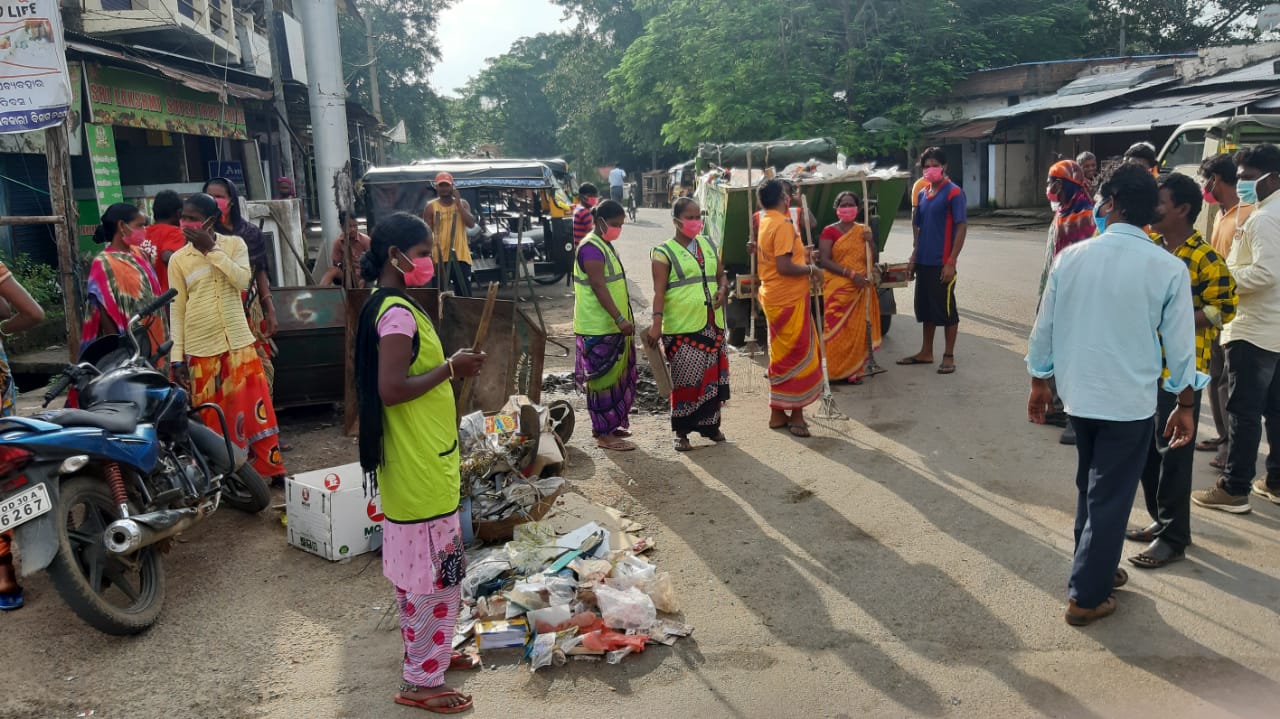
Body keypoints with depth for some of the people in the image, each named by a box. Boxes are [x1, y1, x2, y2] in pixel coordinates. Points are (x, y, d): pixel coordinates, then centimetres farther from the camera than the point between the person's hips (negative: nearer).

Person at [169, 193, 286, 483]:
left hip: (238, 341, 0)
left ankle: (274, 469, 13)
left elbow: (243, 280, -14)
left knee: (255, 405, 3)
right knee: (210, 413, 5)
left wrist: (212, 250, -16)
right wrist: (176, 357, -1)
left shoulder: (234, 244, 3)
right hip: (200, 347, 0)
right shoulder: (178, 259, 2)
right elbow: (177, 310, 2)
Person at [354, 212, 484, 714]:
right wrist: (450, 368, -18)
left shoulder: (390, 305, 11)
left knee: (415, 565, 21)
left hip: (414, 460, 11)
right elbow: (391, 389, -27)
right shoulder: (398, 313, -21)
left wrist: (449, 368, 5)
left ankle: (425, 652, 36)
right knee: (436, 570, -1)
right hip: (418, 465, -11)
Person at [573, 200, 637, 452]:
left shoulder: (605, 246, 15)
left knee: (617, 377, 16)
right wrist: (620, 319, -29)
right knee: (604, 379, -5)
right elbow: (599, 287, -24)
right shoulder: (591, 248, -16)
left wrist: (622, 319, 22)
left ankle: (609, 425, 26)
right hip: (599, 328, -10)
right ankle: (604, 434, 1)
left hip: (612, 327, 10)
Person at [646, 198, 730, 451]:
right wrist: (657, 323, -22)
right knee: (685, 379, -2)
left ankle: (710, 425, 24)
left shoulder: (709, 245, 13)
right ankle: (681, 433, 10)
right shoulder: (665, 252, -5)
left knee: (713, 376, 10)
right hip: (682, 327, -5)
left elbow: (721, 274, 21)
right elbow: (659, 291, -12)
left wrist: (723, 288, -2)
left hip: (712, 325, 6)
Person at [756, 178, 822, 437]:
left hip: (773, 298, 9)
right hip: (789, 299, -9)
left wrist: (801, 254, 16)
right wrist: (811, 269, -12)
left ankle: (778, 413, 23)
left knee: (781, 357, 16)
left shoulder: (764, 223, 11)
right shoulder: (783, 225, -18)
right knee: (800, 357, 0)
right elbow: (784, 267, -25)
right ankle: (796, 416, 6)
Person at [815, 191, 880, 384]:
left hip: (861, 289, 5)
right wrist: (851, 273, -17)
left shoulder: (863, 231, 13)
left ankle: (854, 370, 12)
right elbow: (824, 260, -11)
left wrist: (869, 242, -6)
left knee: (858, 330, 4)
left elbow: (872, 261, 12)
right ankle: (835, 370, 0)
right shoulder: (830, 232, -2)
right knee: (836, 329, -7)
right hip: (837, 290, -4)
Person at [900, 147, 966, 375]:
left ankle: (949, 356, 9)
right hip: (923, 262, 7)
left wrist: (951, 262, -18)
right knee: (925, 307, 14)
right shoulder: (922, 194, 12)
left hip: (942, 263, -7)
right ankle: (926, 352, 25)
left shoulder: (953, 192, -9)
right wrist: (914, 257, 12)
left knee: (946, 309, 0)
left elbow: (961, 227, -13)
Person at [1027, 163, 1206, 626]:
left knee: (1090, 487, 22)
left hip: (1079, 393, 3)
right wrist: (1184, 402, 7)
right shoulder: (1169, 268, -11)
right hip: (1130, 400, -3)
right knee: (1110, 497, 7)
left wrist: (1039, 380, 15)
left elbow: (1045, 324, 2)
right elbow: (1179, 343, -6)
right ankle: (1086, 596, 14)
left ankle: (1096, 568, 37)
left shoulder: (1071, 257, -5)